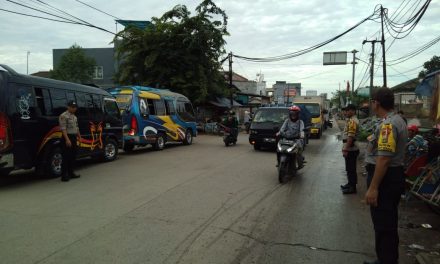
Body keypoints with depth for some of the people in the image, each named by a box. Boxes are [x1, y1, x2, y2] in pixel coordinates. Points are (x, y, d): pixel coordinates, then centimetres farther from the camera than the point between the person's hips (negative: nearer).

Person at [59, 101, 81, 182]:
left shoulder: (75, 116, 17)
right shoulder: (63, 116, -10)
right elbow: (63, 129, -18)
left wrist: (79, 137, 18)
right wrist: (67, 139, -24)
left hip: (74, 138, 9)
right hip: (67, 138, -8)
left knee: (73, 156, 11)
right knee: (67, 157, -8)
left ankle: (71, 173, 20)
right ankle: (64, 175, -4)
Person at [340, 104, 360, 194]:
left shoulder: (352, 121, -18)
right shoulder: (351, 120, 16)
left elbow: (350, 137, -24)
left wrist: (346, 150, -24)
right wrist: (345, 148, 23)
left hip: (350, 149, -10)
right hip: (350, 149, 10)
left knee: (351, 168, -3)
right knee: (349, 168, 18)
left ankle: (352, 187, 3)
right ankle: (350, 184, 29)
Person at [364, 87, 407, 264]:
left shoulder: (388, 124, -21)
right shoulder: (398, 120, 13)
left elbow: (384, 158, -27)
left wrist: (373, 188, -27)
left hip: (385, 178, -11)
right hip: (395, 176, 11)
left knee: (383, 224, -2)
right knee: (389, 223, 20)